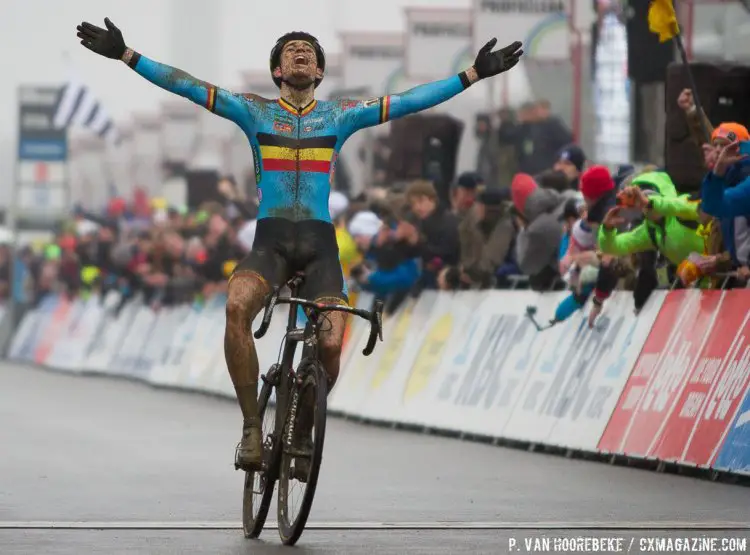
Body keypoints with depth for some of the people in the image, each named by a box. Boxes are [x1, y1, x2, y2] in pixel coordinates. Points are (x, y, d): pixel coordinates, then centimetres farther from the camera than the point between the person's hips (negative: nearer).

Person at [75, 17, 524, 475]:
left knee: (331, 344, -19)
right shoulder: (255, 111, 10)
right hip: (270, 240, -1)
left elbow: (411, 101, 7)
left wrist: (475, 74, 3)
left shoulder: (341, 115, 11)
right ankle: (252, 427, -23)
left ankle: (303, 433, 9)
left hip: (319, 243, 1)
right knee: (237, 307, -32)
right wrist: (126, 55, -2)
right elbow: (186, 85, 5)